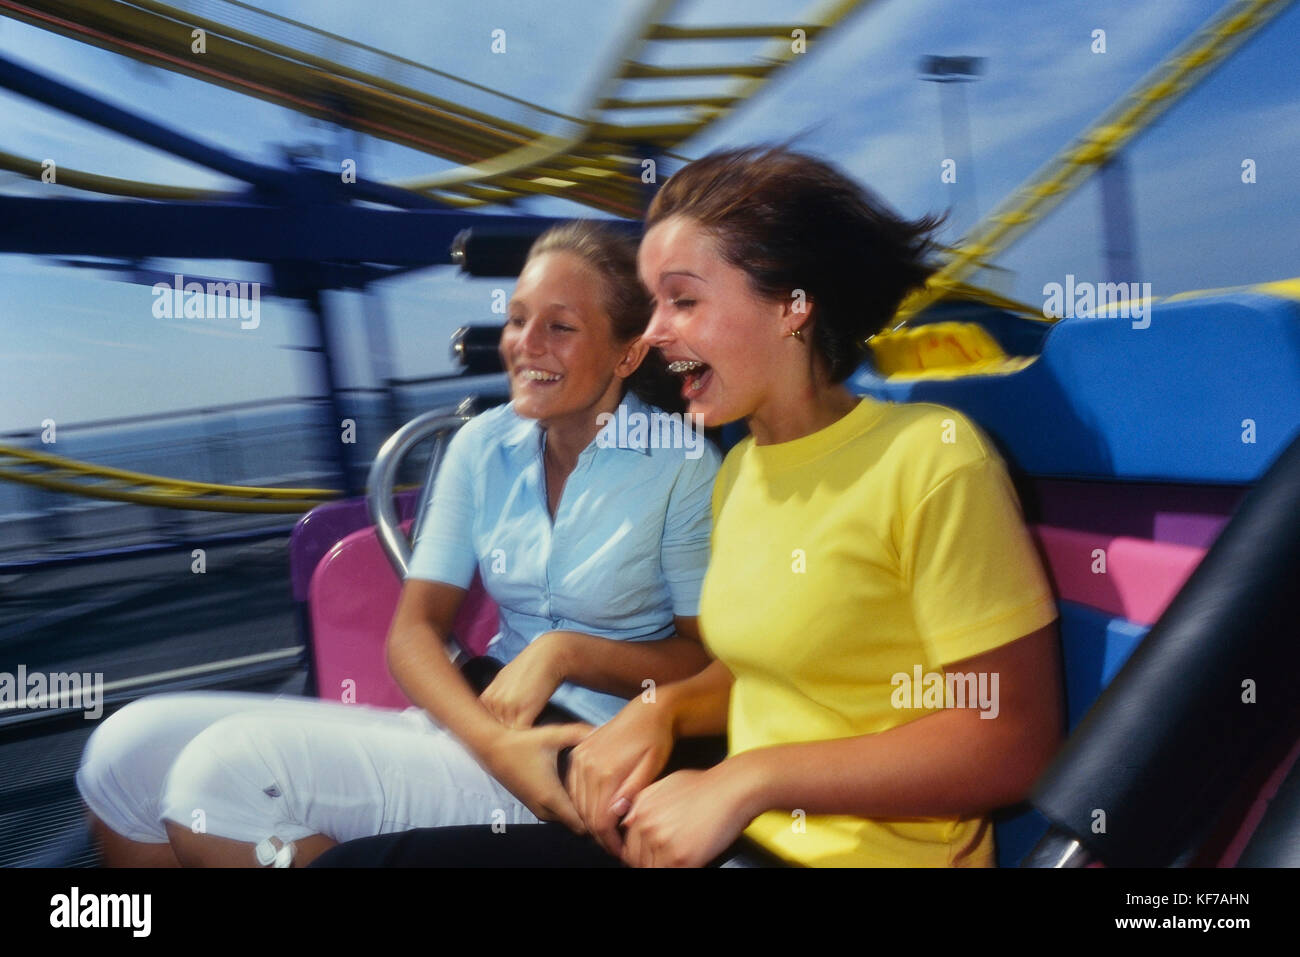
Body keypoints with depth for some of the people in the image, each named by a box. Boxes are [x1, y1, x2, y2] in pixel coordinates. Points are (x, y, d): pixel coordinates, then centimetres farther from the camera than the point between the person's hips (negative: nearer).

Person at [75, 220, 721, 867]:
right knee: (129, 747, -7)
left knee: (231, 768, -22)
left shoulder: (681, 465, -7)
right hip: (472, 715, 6)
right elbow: (415, 629, 1)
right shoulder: (482, 446, 6)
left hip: (583, 759, -5)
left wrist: (565, 650, -17)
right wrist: (491, 739, -17)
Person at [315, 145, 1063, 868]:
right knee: (371, 854, -4)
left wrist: (751, 777, -18)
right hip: (747, 838, 7)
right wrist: (660, 712, -1)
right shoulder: (740, 469, 9)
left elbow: (1014, 740, -16)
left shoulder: (927, 456, -14)